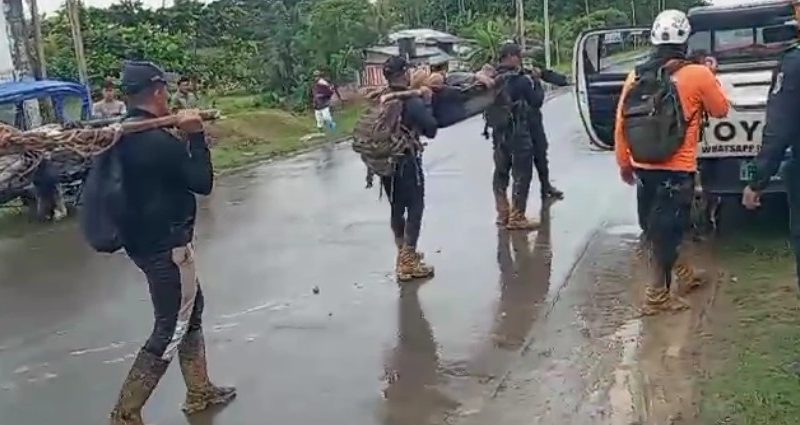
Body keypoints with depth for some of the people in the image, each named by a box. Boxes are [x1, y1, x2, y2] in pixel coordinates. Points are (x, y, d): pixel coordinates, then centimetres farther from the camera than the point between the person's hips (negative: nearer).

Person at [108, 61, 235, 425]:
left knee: (190, 309, 22)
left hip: (142, 241, 9)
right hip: (166, 245, -9)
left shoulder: (121, 135, 4)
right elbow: (203, 183, -14)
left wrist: (185, 135, 7)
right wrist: (196, 135, -9)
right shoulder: (161, 141, -22)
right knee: (170, 329, 2)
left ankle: (199, 392, 33)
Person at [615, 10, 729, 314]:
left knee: (655, 229, 20)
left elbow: (621, 123, 3)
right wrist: (710, 76, 20)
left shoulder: (636, 76, 1)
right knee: (665, 232, 3)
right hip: (677, 171, -4)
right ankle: (658, 297, 10)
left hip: (643, 169, 4)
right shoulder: (698, 75, -10)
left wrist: (624, 163, 15)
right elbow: (721, 110, 6)